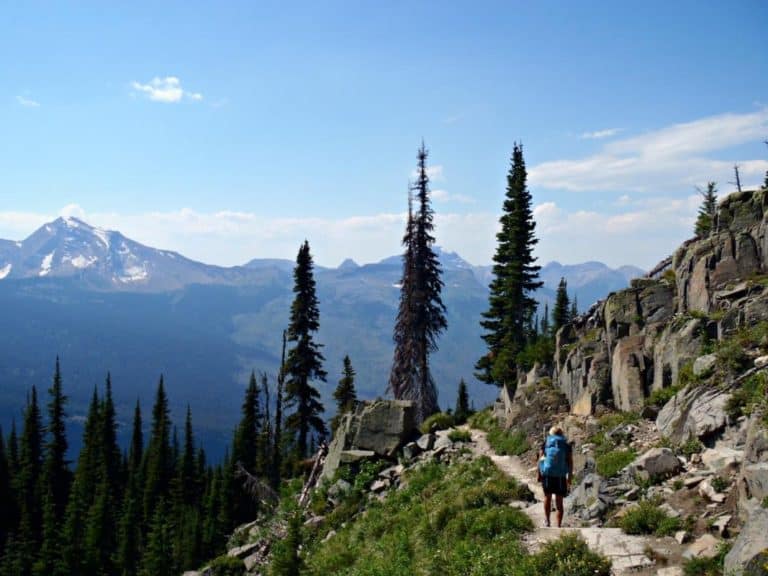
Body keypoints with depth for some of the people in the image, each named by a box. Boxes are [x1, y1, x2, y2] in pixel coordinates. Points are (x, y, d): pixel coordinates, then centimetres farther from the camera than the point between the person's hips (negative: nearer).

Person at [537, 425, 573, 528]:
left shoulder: (545, 444, 3)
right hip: (560, 477, 0)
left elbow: (540, 460, -1)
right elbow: (570, 463, -1)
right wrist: (569, 480, 4)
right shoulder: (566, 446, 3)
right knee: (559, 502, 10)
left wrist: (539, 476, 5)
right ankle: (559, 526, 8)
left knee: (547, 497, 21)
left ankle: (547, 521, 8)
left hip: (547, 474, 0)